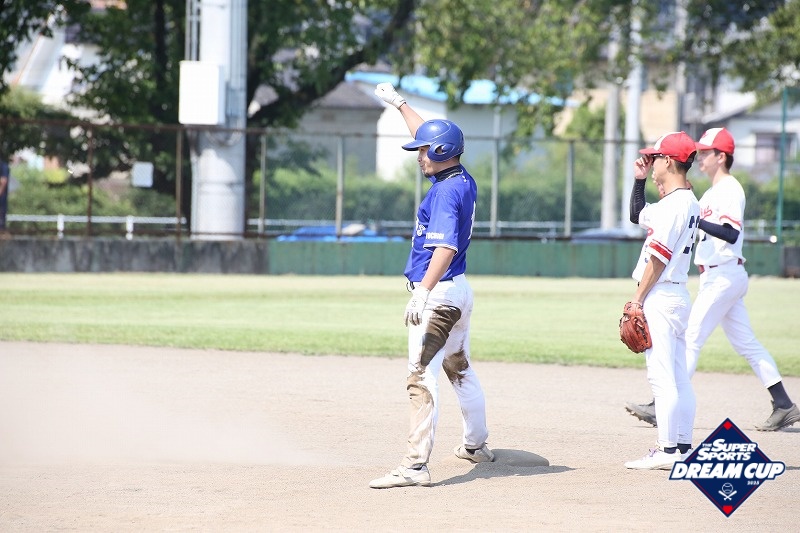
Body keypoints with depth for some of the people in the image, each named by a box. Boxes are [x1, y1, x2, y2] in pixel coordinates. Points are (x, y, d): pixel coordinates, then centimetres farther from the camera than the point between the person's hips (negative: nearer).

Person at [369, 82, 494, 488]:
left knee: (422, 376, -16)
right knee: (459, 369, 25)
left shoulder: (447, 191, -18)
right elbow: (429, 136, 26)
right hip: (459, 292, 11)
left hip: (440, 293, -11)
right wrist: (399, 103, 35)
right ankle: (476, 445, 39)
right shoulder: (463, 181, 10)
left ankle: (416, 465, -23)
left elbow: (446, 248, -29)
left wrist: (423, 292, -37)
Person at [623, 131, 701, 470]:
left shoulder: (674, 203, -16)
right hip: (679, 296, 10)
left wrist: (637, 299, -16)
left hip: (660, 298, -10)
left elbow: (659, 257, -19)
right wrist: (639, 180, 21)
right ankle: (683, 447, 14)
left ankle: (668, 451, -11)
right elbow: (637, 216, 31)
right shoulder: (689, 202, 15)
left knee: (661, 375, -10)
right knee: (679, 375, 11)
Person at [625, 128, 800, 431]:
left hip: (724, 277, -10)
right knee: (746, 343, 9)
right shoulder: (712, 193, 18)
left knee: (691, 339, -9)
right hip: (715, 277, 10)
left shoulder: (730, 190, -13)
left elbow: (731, 234, -25)